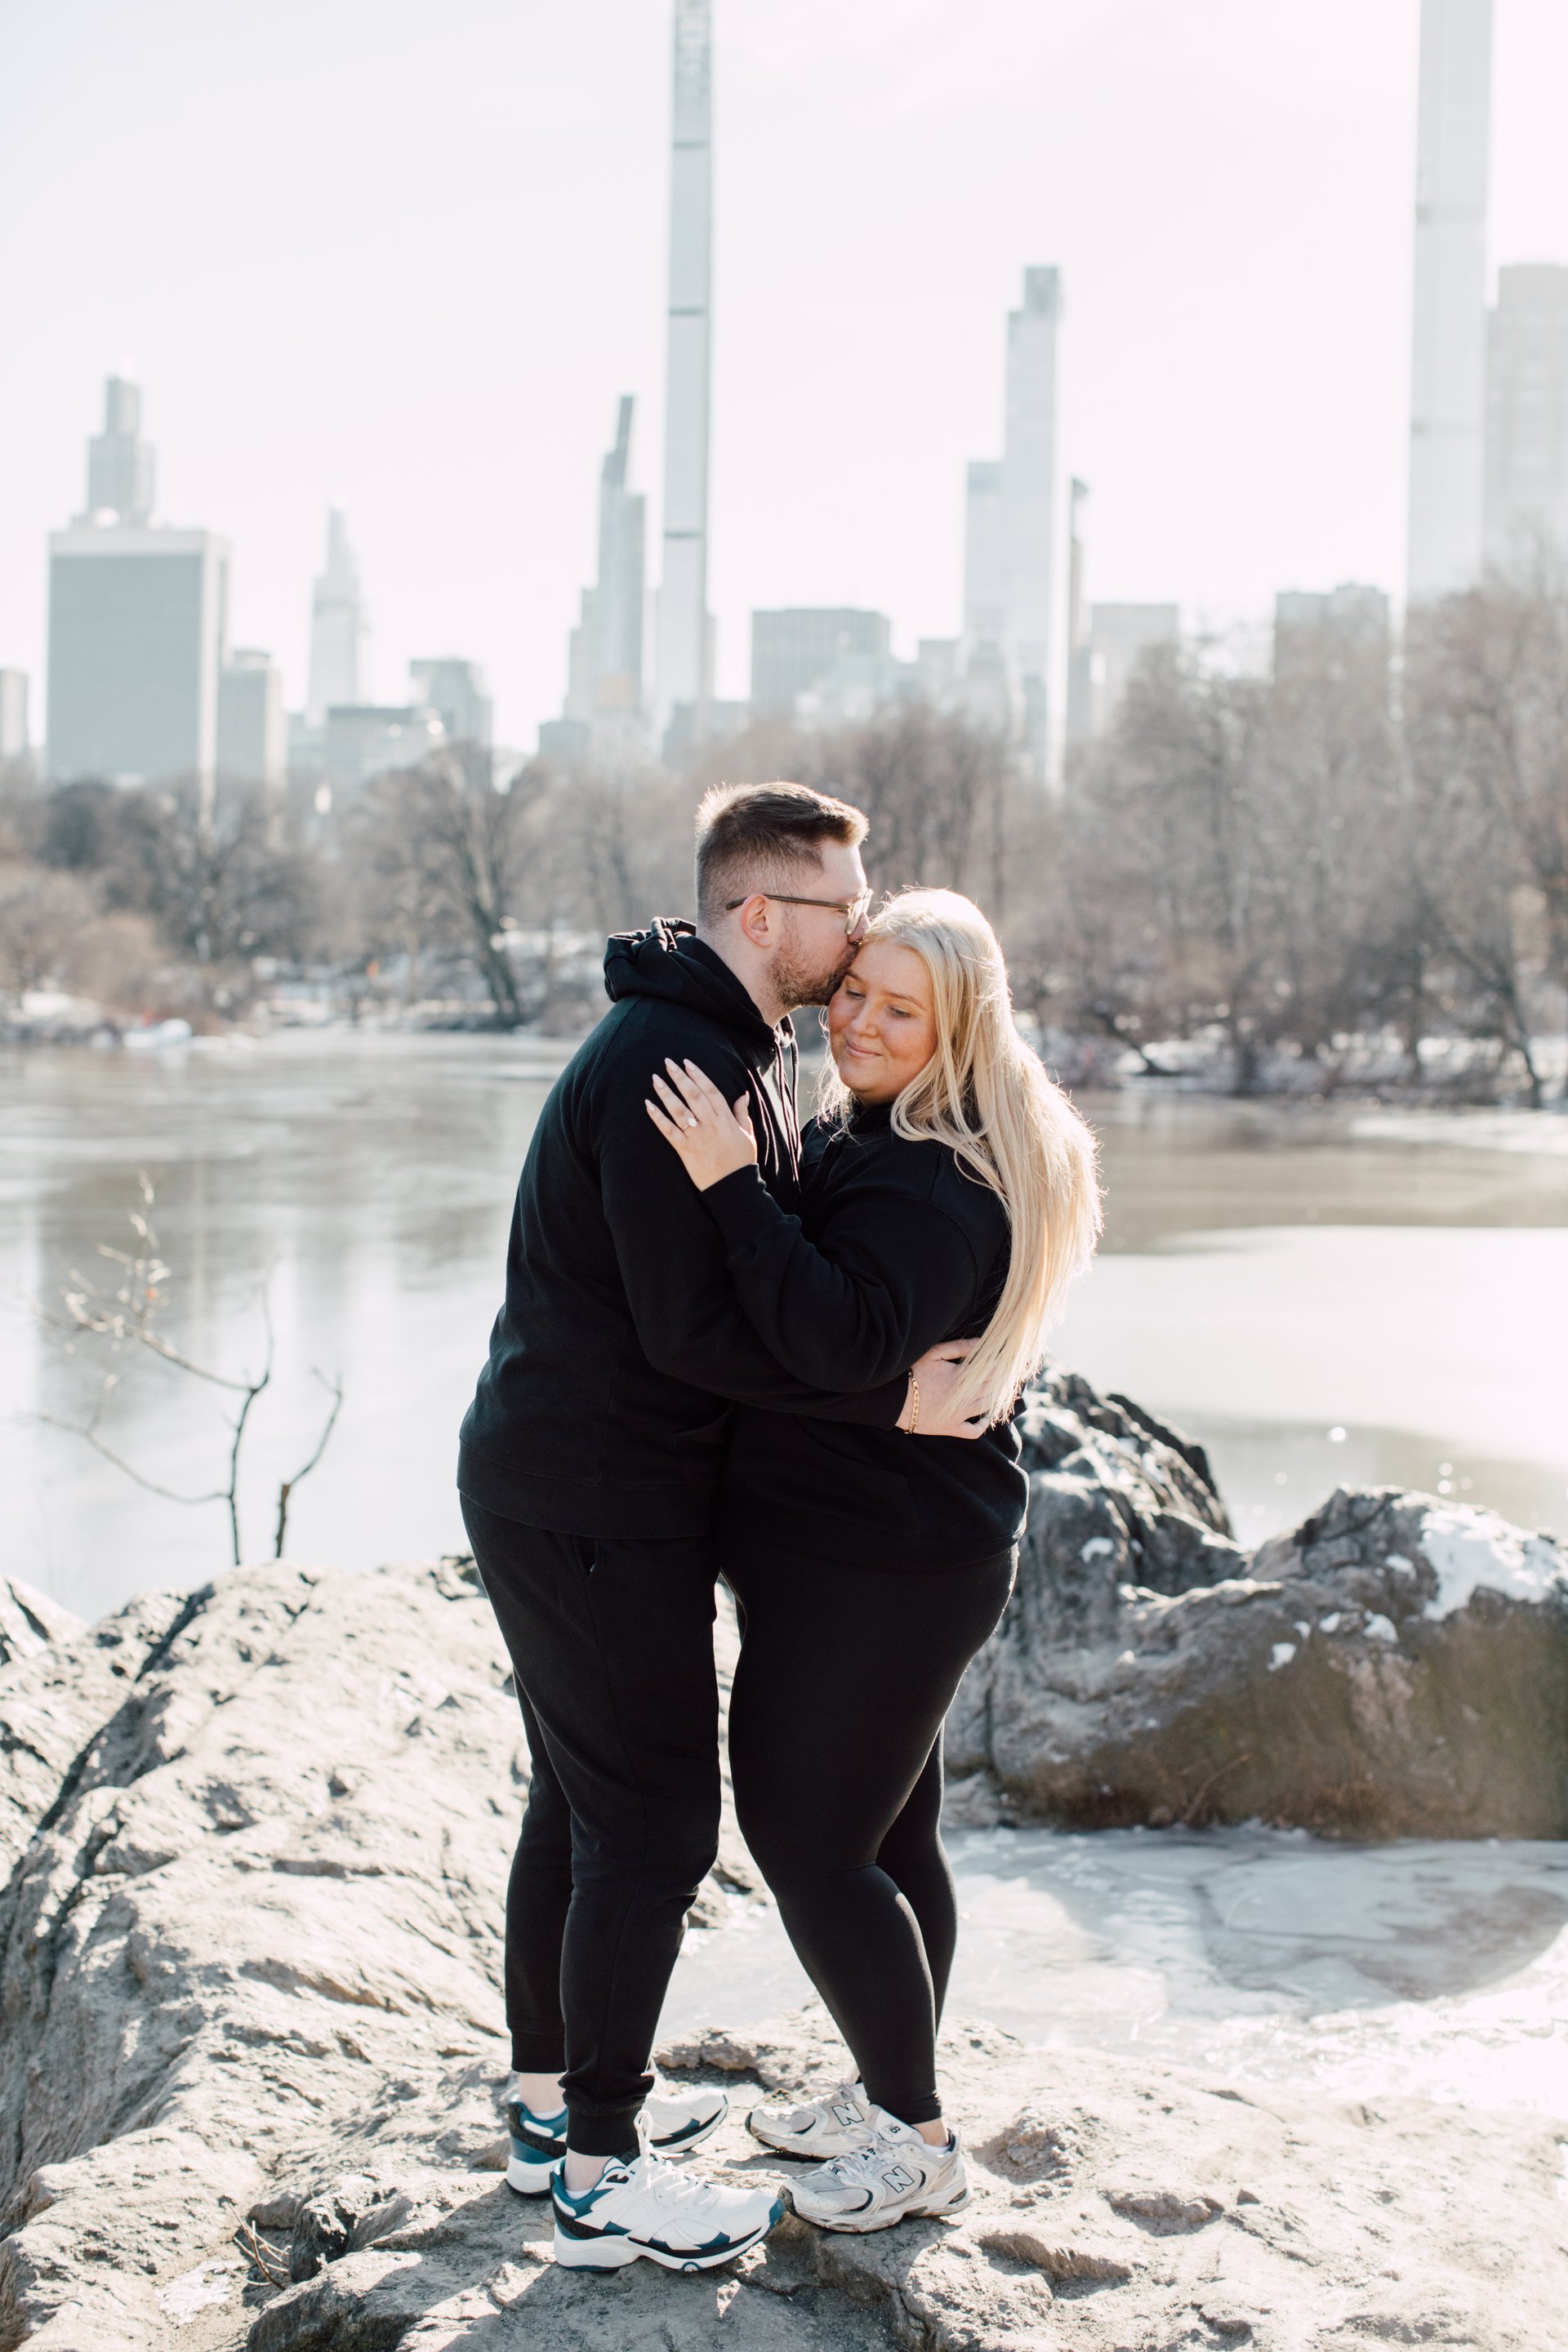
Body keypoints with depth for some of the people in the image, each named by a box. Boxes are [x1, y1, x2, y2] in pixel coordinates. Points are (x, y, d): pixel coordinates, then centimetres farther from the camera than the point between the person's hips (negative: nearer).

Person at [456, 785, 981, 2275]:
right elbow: (696, 1328, -25)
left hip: (553, 1483, 11)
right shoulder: (667, 1065, -22)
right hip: (597, 1507, -11)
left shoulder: (741, 1052, 12)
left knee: (578, 1801, 19)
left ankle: (552, 2100, 33)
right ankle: (603, 2180, 8)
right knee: (653, 1826, -3)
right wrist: (889, 1394, -20)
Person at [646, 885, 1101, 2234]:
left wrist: (733, 1188, -35)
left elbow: (843, 1339, -35)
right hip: (892, 1552, 10)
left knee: (807, 1841, -3)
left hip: (872, 1565, -10)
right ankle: (889, 2099, 33)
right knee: (887, 1833, 19)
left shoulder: (932, 1183, -22)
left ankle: (920, 2146, 11)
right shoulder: (868, 1136, 11)